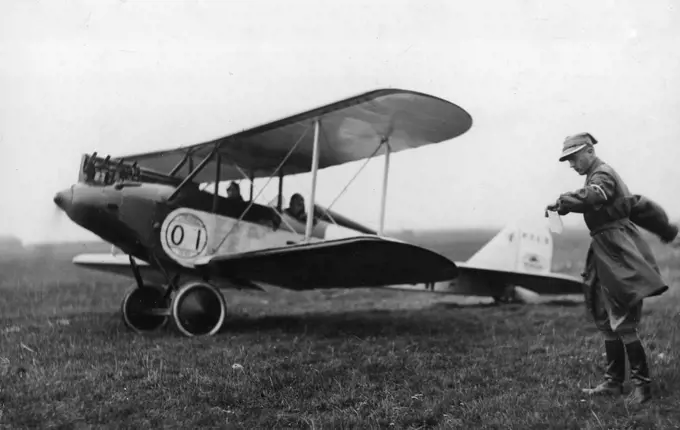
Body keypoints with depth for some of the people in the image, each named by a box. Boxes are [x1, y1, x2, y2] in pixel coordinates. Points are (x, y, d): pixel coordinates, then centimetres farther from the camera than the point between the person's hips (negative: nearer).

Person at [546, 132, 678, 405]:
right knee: (606, 322, 11)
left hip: (619, 258, -10)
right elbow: (638, 205, 25)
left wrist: (560, 204, -23)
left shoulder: (603, 175, -11)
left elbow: (588, 198, -36)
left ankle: (642, 384, 0)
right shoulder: (596, 177, 18)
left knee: (624, 324, -8)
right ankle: (614, 382, 17)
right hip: (605, 257, 10)